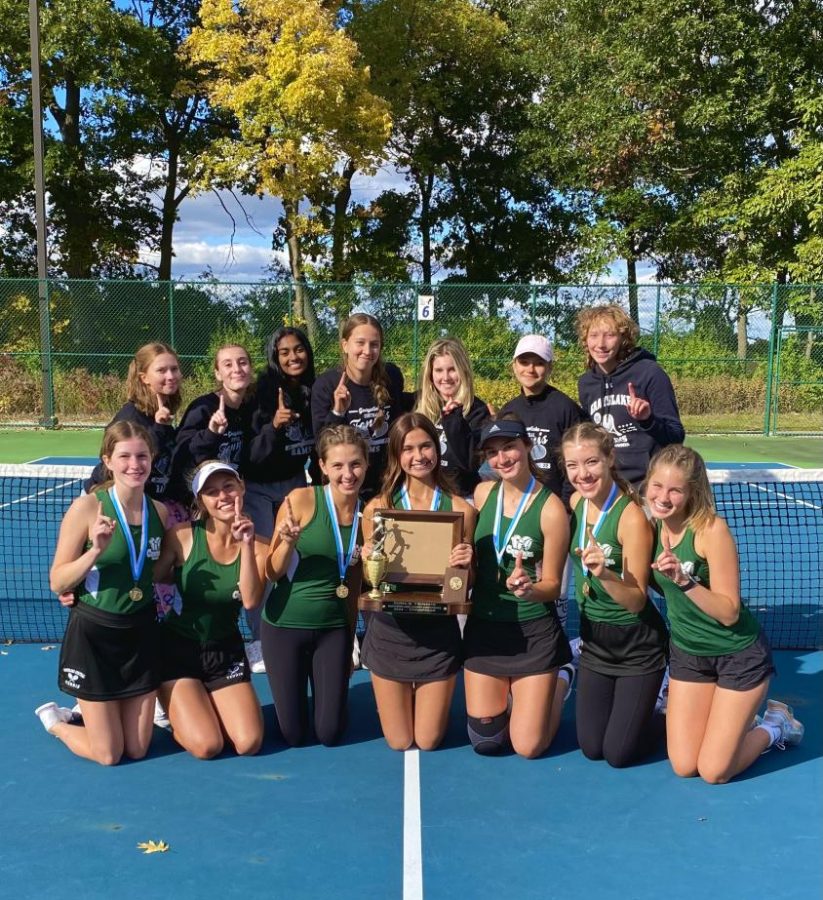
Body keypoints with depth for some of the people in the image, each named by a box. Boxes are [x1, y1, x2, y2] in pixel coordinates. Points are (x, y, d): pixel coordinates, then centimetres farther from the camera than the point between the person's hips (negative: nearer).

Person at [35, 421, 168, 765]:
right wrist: (96, 550, -29)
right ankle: (54, 720, 34)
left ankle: (83, 714, 41)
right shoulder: (86, 507, -17)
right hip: (93, 636, -5)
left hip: (141, 635, 5)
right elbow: (57, 582, -16)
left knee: (137, 750, 13)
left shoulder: (158, 510, -2)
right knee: (108, 755, 5)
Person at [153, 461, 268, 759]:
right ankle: (176, 713, 21)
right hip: (178, 647, -3)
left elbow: (250, 601, -21)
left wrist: (247, 545, -28)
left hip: (226, 650, 3)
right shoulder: (183, 537, -14)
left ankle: (208, 706, 25)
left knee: (249, 744, -5)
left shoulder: (258, 546, -7)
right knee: (207, 746, -12)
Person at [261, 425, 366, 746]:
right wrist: (288, 542, -29)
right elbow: (273, 573, -9)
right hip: (284, 626, -3)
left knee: (330, 734, 6)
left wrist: (350, 642, 12)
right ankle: (293, 693, 36)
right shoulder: (301, 499, -15)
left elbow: (353, 585, 8)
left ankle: (330, 689, 37)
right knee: (294, 735, 5)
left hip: (334, 629, 3)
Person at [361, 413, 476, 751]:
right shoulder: (378, 507, -5)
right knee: (399, 742, 12)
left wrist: (465, 565, -20)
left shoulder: (460, 509, -7)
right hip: (389, 631, 1)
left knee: (428, 742, 12)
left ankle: (426, 699, 43)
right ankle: (407, 697, 43)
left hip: (438, 632, 0)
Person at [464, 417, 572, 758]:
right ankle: (511, 692, 38)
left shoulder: (550, 508, -16)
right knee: (484, 741, 7)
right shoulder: (483, 493, -1)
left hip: (533, 631, -4)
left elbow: (552, 585, -11)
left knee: (527, 747, 1)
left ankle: (558, 684, 29)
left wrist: (527, 589, -31)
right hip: (483, 627, 4)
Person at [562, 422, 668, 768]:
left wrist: (604, 574, -40)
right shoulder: (575, 502, -6)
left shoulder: (631, 516, -25)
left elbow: (636, 600, -24)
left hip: (637, 642, -6)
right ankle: (633, 702, 37)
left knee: (619, 753, 2)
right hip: (594, 637, 6)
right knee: (590, 747, 11)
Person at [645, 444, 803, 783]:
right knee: (683, 766, 4)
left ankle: (775, 726, 25)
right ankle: (737, 717, 30)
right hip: (687, 653, 5)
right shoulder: (651, 527, -8)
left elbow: (729, 612, -24)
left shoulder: (712, 529, -25)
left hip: (739, 655, -5)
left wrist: (686, 581, -37)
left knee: (713, 772, -1)